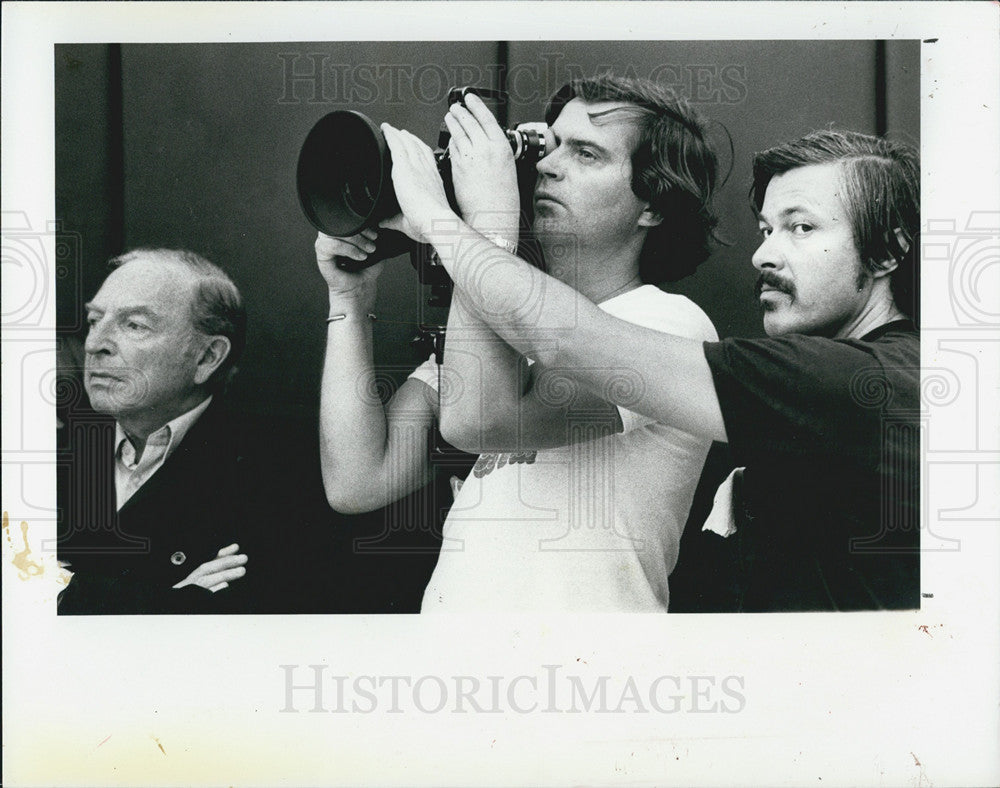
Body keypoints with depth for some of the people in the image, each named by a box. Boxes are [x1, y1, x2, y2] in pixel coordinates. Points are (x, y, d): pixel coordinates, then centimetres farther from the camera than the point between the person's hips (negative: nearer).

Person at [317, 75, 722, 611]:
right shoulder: (490, 324, 13)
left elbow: (474, 419, -19)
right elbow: (357, 483, 3)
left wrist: (489, 221, -12)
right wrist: (349, 296, 2)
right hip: (444, 612, 5)